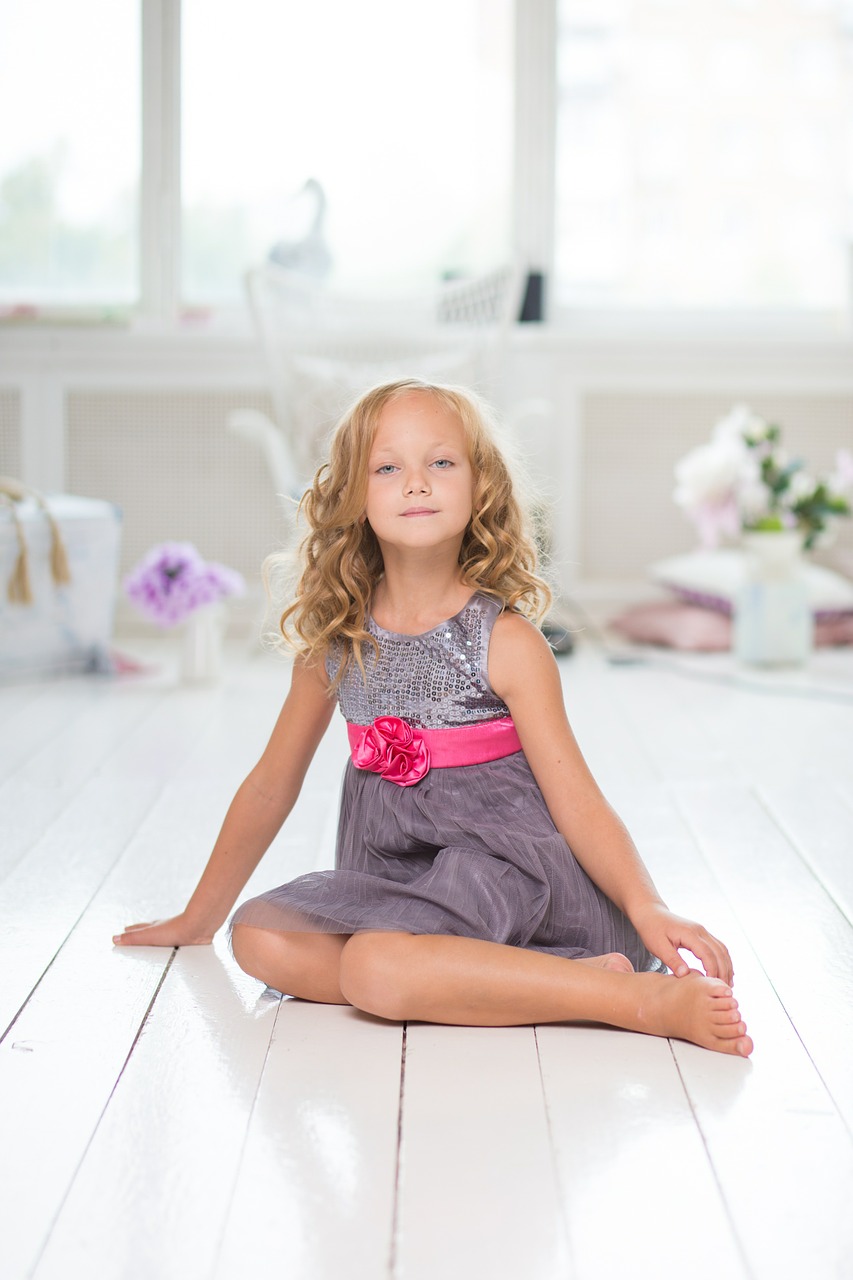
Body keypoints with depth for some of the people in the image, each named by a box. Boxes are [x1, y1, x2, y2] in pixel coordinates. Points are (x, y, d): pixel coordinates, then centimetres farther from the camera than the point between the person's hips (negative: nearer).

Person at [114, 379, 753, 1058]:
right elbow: (272, 784, 14)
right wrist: (199, 918, 20)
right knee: (261, 937, -19)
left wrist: (646, 907, -28)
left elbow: (575, 798, -11)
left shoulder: (507, 640, -9)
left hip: (505, 866, -6)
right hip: (396, 871, 6)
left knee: (377, 969, -31)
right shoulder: (334, 640, 3)